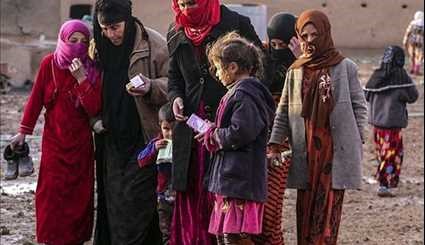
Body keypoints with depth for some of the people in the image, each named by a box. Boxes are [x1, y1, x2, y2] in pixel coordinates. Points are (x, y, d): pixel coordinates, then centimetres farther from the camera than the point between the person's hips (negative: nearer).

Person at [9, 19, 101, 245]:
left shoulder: (92, 69, -3)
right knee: (52, 192, -5)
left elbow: (94, 108, -11)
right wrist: (24, 131, -2)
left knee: (79, 192, 2)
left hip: (81, 141, 1)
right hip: (54, 139, -1)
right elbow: (36, 99, 0)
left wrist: (81, 78, -21)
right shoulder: (49, 64, -4)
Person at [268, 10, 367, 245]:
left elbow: (359, 106, 5)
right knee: (305, 206, 4)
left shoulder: (345, 67, 1)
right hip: (306, 151, 3)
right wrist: (274, 144, 3)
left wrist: (357, 139, 0)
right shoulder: (295, 71, 9)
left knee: (329, 206, -5)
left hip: (337, 150, -3)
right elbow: (283, 111, 10)